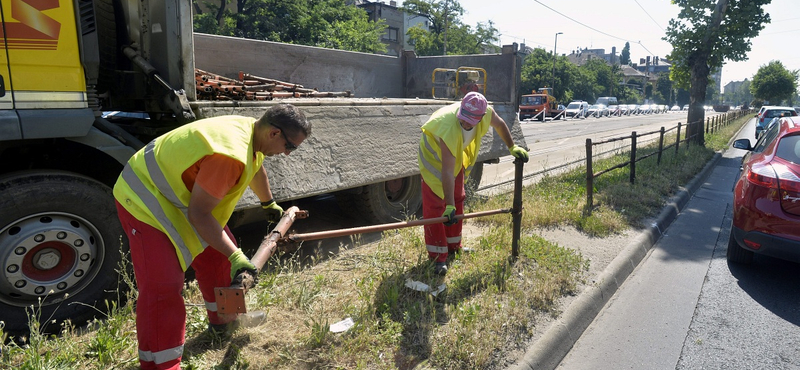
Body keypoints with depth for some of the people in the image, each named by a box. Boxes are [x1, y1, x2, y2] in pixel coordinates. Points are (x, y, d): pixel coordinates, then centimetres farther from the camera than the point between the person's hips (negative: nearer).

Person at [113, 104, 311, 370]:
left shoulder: (251, 130, -4)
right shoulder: (230, 156, -36)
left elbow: (256, 168, 19)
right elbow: (198, 214, -30)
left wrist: (269, 205, 35)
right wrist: (235, 256, -27)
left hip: (176, 190, 10)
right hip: (144, 199, -10)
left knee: (215, 251, 16)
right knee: (162, 286, -14)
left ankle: (223, 317, 35)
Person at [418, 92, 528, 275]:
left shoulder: (486, 112, -27)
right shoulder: (450, 129, -44)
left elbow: (499, 124, 0)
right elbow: (447, 172, -42)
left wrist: (512, 147, 4)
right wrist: (449, 206, -41)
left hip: (457, 156, 7)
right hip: (434, 156, -7)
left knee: (458, 200, 13)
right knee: (435, 206, -9)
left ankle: (454, 246, 29)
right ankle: (438, 257, -1)